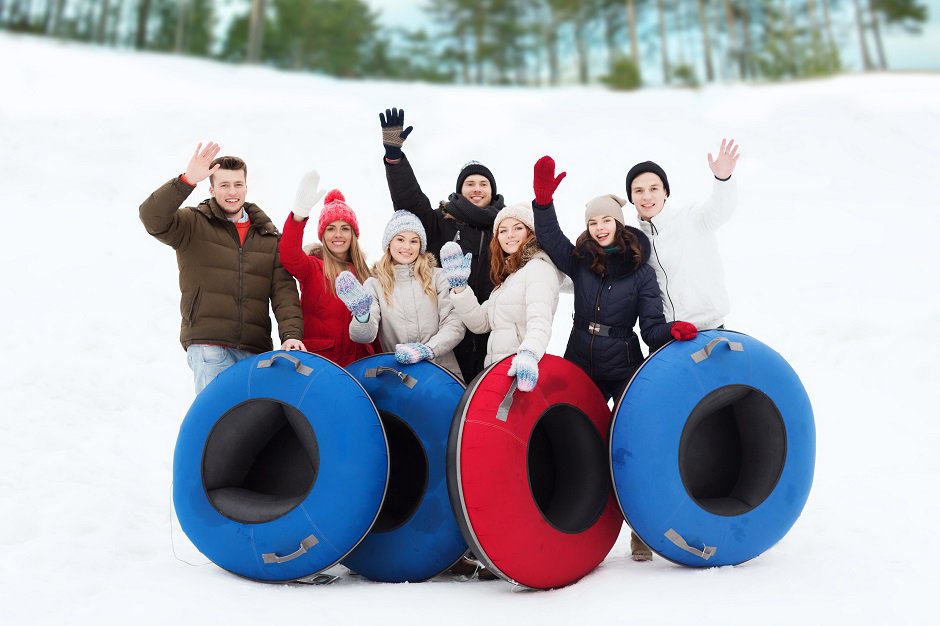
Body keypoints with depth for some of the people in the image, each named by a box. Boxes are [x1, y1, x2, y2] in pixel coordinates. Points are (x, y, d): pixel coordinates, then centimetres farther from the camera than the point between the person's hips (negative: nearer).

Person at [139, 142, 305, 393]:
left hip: (255, 351, 3)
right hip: (207, 344, -3)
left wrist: (291, 334, -8)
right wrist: (187, 180, -22)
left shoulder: (269, 237, 16)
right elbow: (152, 218, -11)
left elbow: (284, 291, 7)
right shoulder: (194, 224, 8)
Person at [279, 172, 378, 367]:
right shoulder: (313, 266, 0)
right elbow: (289, 256, -22)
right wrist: (299, 215, -37)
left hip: (358, 358, 4)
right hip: (318, 357, -3)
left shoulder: (364, 272, 14)